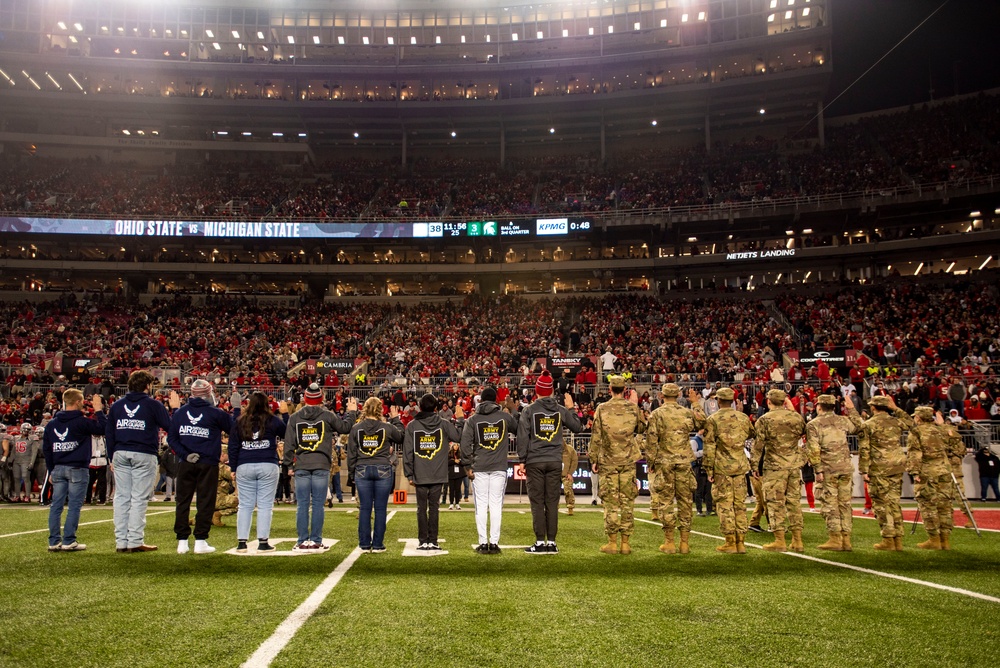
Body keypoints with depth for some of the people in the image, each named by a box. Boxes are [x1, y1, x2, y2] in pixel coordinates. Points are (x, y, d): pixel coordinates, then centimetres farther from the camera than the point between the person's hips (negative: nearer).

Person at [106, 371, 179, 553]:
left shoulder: (117, 405, 12)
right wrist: (175, 408, 13)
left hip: (120, 455, 5)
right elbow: (171, 427, -1)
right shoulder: (153, 405, -3)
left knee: (121, 497, 7)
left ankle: (121, 542, 9)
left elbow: (109, 435, 13)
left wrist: (112, 458, 19)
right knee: (139, 499, -2)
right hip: (144, 456, -4)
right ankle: (135, 541, -2)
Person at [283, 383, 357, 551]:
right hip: (321, 465, -1)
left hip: (301, 466, 1)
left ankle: (302, 541, 5)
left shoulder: (295, 417, 4)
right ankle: (316, 540, 2)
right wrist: (351, 412, 25)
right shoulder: (328, 415, -1)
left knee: (302, 505, 5)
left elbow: (289, 443, 4)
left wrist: (287, 462, 11)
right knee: (318, 504, 2)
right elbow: (345, 427, 10)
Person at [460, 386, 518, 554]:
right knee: (496, 505, 3)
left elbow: (465, 444, -4)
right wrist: (513, 412, 32)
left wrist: (468, 466, 0)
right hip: (499, 468, 0)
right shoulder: (505, 416, 2)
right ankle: (494, 543, 2)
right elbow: (518, 429, 17)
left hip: (479, 468, 0)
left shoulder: (473, 419, 1)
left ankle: (483, 543, 3)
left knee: (481, 505, 3)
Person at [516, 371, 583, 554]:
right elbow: (578, 427, 15)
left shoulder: (529, 410, -3)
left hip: (535, 461, -2)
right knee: (552, 503, 6)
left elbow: (523, 437, -5)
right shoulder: (561, 410, 4)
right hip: (555, 462, 2)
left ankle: (540, 543, 0)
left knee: (537, 503, 1)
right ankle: (551, 543, 7)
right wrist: (571, 409, 26)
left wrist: (522, 461, 0)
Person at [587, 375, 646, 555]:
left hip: (608, 462, -2)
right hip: (628, 461, 2)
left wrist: (593, 459, 5)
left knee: (610, 503, 3)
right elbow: (641, 428, 17)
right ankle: (626, 543, 8)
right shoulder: (632, 408, 0)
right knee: (627, 502, 6)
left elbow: (596, 437, -4)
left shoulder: (602, 409, -6)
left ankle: (612, 543, 4)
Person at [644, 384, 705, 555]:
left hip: (664, 463, -2)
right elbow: (701, 424, 24)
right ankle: (684, 542, 9)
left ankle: (669, 542, 4)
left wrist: (650, 462, 4)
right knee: (685, 501, 7)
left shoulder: (657, 414, -4)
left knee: (666, 502, 2)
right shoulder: (688, 413, 4)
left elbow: (651, 441, -6)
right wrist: (696, 404, 30)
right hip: (684, 462, 2)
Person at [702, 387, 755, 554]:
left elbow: (709, 446, -8)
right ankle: (741, 542, 11)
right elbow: (753, 435, 24)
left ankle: (730, 543, 1)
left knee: (725, 504, 1)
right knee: (740, 504, 9)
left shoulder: (713, 419, -6)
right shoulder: (743, 418, 7)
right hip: (740, 466, 4)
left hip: (722, 467, -4)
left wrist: (709, 469, -3)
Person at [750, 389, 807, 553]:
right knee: (794, 501, 11)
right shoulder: (796, 417, 4)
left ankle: (780, 541, 1)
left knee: (776, 503, 1)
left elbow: (758, 445, -8)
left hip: (774, 467, -4)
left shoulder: (764, 420, -8)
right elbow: (803, 432, 26)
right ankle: (797, 541, 13)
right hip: (795, 466, 5)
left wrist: (754, 465, 1)